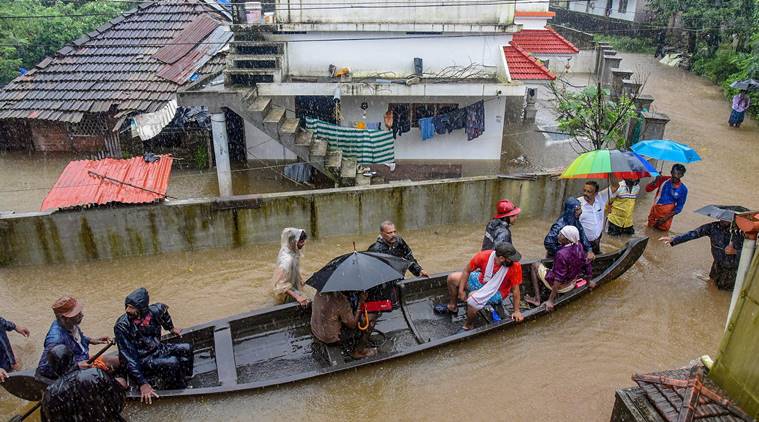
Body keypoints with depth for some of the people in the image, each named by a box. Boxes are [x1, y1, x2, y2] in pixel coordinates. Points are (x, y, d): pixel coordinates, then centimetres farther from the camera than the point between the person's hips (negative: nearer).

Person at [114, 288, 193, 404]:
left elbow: (163, 308, 15)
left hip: (157, 348, 6)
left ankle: (184, 384, 7)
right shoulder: (121, 327, -27)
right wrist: (143, 384, -34)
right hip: (142, 359, -6)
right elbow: (128, 358, -29)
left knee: (187, 349, -1)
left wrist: (171, 328, 26)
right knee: (172, 363, -26)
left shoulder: (152, 311, -13)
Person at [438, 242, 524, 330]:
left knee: (473, 297, -30)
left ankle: (468, 326, -4)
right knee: (452, 278, -3)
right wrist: (461, 290, -9)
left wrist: (517, 311, -13)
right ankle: (452, 306, 24)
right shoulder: (483, 256, -27)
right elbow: (467, 271, -9)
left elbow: (515, 289, -19)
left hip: (497, 292, -4)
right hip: (481, 280, 4)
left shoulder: (515, 266, -32)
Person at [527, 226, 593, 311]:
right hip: (572, 284, 7)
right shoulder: (579, 246, -13)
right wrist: (589, 280, 19)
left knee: (535, 265, 10)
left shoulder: (561, 254, -33)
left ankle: (537, 299, 5)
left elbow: (558, 279, -31)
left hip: (560, 286, -7)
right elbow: (587, 264, 1)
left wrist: (550, 301, -25)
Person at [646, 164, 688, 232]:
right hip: (656, 209, 0)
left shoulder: (683, 189, -13)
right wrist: (656, 181, -32)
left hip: (668, 214, 0)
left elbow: (679, 207, -7)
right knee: (651, 225, 10)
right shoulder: (664, 180, -14)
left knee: (663, 228, 8)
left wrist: (667, 217, -16)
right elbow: (647, 189, -14)